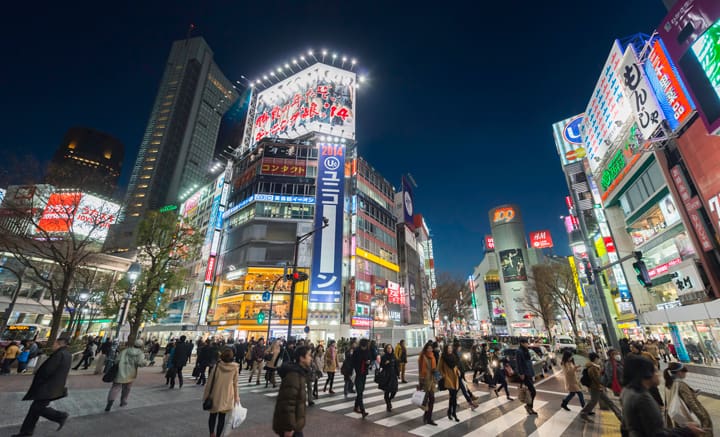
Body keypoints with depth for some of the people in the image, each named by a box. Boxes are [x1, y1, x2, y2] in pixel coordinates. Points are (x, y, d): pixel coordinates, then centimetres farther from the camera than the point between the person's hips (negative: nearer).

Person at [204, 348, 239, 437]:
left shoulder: (216, 366, -14)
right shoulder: (235, 368, -11)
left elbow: (210, 382, -7)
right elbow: (235, 384, -2)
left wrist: (206, 395, 6)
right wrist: (236, 397, 9)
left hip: (215, 395, -1)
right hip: (227, 397, 1)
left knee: (213, 415, 16)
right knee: (222, 417, 15)